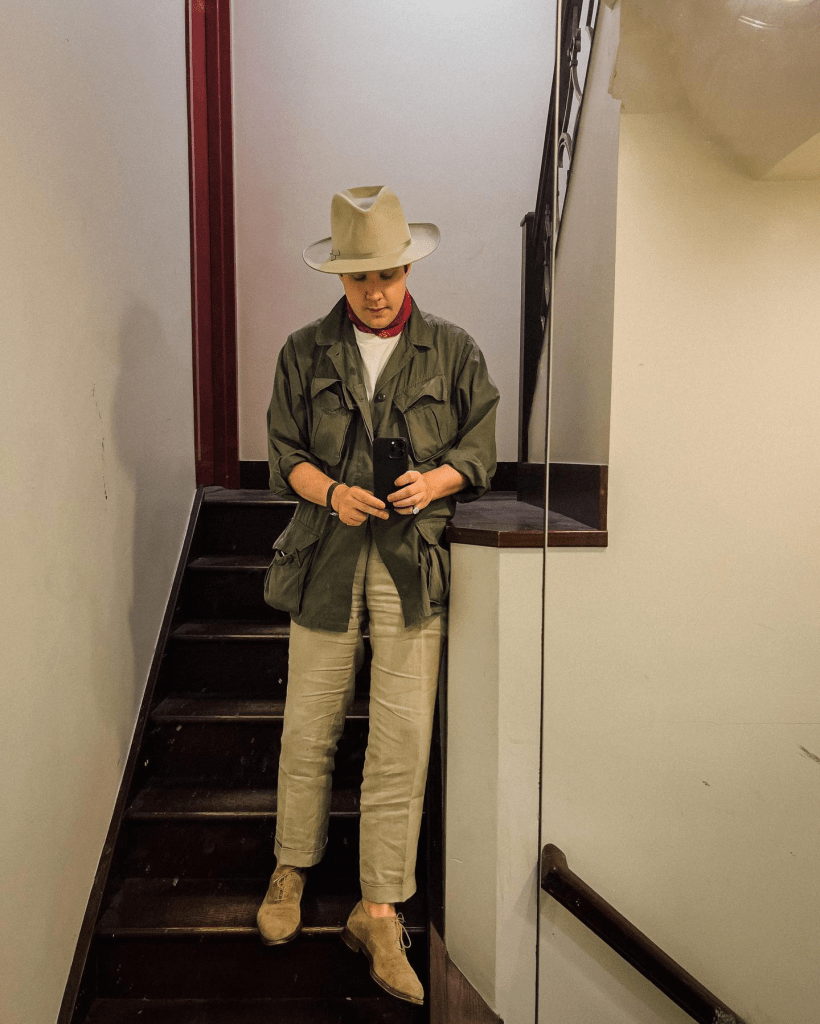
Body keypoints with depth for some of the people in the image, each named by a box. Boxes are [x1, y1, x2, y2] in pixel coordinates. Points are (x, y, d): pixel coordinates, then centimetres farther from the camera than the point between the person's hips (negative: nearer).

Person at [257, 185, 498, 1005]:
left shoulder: (453, 352, 6)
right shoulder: (305, 352, 8)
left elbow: (478, 453, 7)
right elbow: (284, 452, 6)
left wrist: (435, 480, -14)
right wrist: (333, 493, -14)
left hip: (414, 562, 0)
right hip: (326, 558, 1)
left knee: (402, 744, 0)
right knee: (307, 730, 9)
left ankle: (379, 913, 18)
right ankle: (291, 869, 36)